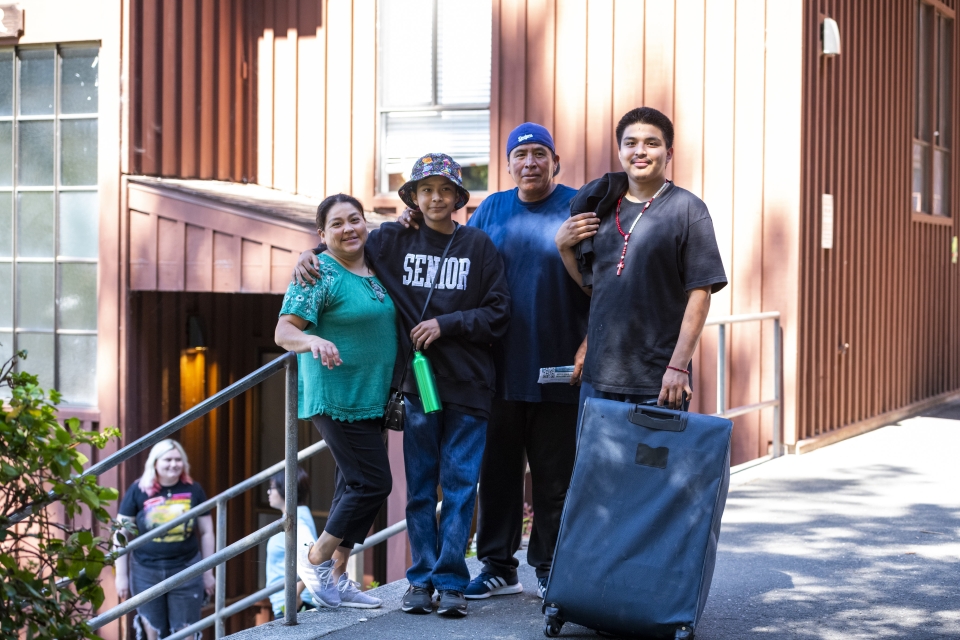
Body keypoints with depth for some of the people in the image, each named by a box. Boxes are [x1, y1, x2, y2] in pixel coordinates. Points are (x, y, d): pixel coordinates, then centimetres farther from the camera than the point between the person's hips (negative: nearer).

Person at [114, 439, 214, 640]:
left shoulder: (193, 490, -1)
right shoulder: (138, 491, -5)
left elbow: (206, 533, 8)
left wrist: (208, 572, 9)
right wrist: (121, 575, -1)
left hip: (186, 571, 1)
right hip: (146, 572, 0)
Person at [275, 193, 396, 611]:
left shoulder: (377, 267, 9)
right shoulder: (321, 273, -12)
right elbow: (284, 331, -18)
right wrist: (313, 340, -37)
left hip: (372, 399, 8)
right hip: (336, 399, -8)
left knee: (354, 487, 11)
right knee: (373, 483, -10)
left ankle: (336, 576, 19)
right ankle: (316, 557, 7)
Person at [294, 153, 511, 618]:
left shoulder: (477, 245, 2)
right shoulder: (394, 240, 5)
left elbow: (498, 314, 2)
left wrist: (446, 324, -8)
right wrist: (313, 253, 2)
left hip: (469, 386, -1)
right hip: (418, 383, 1)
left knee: (459, 486, 0)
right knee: (420, 487, 6)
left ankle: (450, 583, 5)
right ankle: (421, 579, 13)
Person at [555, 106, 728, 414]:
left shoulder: (687, 209, -3)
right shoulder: (601, 205, 11)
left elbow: (700, 293, -8)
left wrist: (679, 366, -14)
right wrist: (563, 246, 0)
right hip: (599, 377, 5)